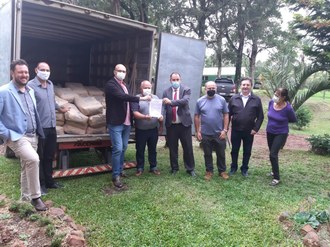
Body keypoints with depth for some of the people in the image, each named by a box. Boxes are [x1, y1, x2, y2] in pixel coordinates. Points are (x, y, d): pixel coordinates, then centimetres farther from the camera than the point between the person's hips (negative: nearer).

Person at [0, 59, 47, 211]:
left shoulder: (30, 91, 10)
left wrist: (38, 131, 15)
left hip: (32, 136, 7)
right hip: (16, 137, -7)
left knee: (27, 166, 16)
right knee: (33, 159, -27)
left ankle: (25, 198, 32)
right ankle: (35, 196, -10)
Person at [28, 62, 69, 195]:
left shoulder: (50, 84, 10)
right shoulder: (31, 85, -14)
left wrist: (59, 108, 37)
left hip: (52, 126, 7)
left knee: (49, 156, 16)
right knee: (39, 157, 5)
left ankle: (49, 181, 30)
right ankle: (40, 184, 17)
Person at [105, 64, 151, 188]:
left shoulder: (124, 85, 15)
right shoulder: (110, 84, -12)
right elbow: (123, 97, -27)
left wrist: (131, 117, 12)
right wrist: (141, 98, -26)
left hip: (126, 122, 8)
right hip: (116, 123, -8)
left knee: (123, 148, 16)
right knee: (118, 149, -8)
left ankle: (120, 170, 31)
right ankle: (115, 176, 3)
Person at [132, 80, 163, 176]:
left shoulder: (155, 98, 8)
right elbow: (135, 113, -15)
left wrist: (161, 125, 9)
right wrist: (145, 117, -31)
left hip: (153, 129, 3)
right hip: (141, 130, -3)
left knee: (153, 149, 13)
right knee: (140, 150, 8)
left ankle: (153, 167, 24)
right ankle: (140, 168, 21)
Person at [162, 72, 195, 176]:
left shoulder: (186, 90, -1)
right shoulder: (166, 92, 6)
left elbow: (185, 101, -19)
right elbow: (164, 107, 3)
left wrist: (171, 102, -29)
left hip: (184, 123, -2)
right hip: (171, 124, 2)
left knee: (188, 148, 6)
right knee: (172, 148, 10)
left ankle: (190, 169, 21)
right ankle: (174, 168, 26)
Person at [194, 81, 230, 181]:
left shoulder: (222, 100, -2)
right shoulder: (200, 101, 0)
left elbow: (226, 115, 0)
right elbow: (196, 117, 3)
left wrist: (225, 130, -7)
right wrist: (197, 131, -1)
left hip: (219, 133, 0)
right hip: (205, 134, 1)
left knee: (221, 154, 11)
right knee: (207, 154, 12)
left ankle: (222, 171, 26)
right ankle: (209, 171, 26)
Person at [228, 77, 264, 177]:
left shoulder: (257, 100, -2)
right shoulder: (234, 98, 1)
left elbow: (260, 116, 0)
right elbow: (228, 114, 4)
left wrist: (256, 128, -8)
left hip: (249, 131, 0)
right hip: (235, 130, 1)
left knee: (247, 151, 11)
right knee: (234, 150, 12)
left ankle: (244, 169, 28)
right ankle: (233, 167, 30)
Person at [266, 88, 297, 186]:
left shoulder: (288, 108, -24)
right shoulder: (271, 102, -11)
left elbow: (294, 120, -4)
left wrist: (282, 120, 1)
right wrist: (274, 120, 5)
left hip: (281, 134, -5)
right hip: (270, 132, 5)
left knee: (273, 154, -11)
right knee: (273, 153, 19)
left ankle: (276, 178, 2)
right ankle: (274, 170, 41)